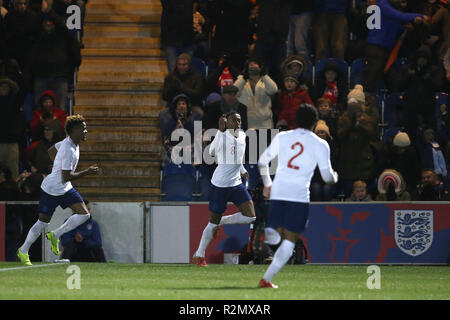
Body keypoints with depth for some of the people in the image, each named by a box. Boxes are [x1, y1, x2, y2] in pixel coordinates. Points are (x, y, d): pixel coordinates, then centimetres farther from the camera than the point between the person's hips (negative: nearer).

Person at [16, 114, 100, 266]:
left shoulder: (70, 142, 1)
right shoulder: (68, 150, -29)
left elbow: (51, 150, 18)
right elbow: (66, 177, -29)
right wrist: (87, 172, -25)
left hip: (65, 189, 9)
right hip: (51, 190, -9)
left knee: (84, 214, -2)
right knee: (42, 223, 3)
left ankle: (55, 235, 11)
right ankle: (23, 251, 22)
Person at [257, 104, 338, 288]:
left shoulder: (282, 137, 11)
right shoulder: (320, 144, 2)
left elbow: (262, 161, 17)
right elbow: (327, 176, 2)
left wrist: (267, 184, 31)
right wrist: (335, 177, 26)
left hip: (277, 192, 3)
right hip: (299, 195, -3)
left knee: (278, 233, 13)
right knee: (290, 241, 4)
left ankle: (270, 231, -26)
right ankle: (267, 279, -6)